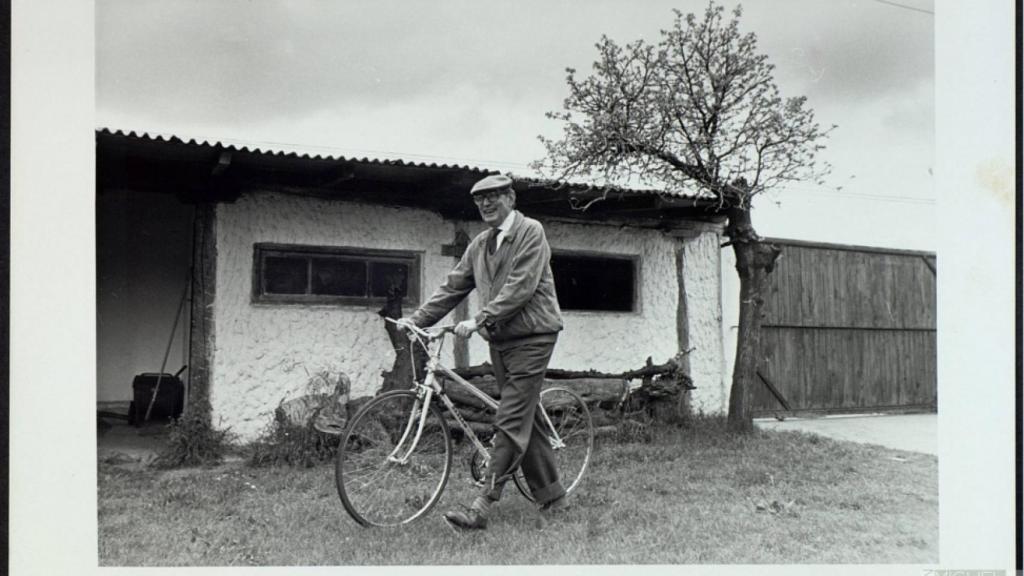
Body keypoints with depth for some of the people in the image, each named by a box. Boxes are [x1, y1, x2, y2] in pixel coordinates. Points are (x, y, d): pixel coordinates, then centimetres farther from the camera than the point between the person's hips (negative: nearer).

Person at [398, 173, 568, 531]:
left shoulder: (531, 232, -9)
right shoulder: (480, 244, 13)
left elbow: (520, 287, -19)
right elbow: (453, 287, 12)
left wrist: (479, 320, -25)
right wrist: (415, 319, 3)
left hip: (531, 337, -8)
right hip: (500, 341, 8)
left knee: (511, 424, -10)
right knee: (523, 421, 11)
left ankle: (481, 508, -12)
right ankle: (552, 497, 24)